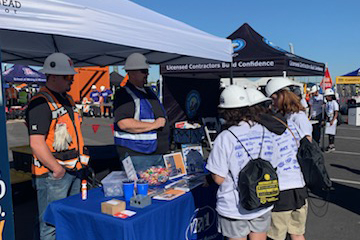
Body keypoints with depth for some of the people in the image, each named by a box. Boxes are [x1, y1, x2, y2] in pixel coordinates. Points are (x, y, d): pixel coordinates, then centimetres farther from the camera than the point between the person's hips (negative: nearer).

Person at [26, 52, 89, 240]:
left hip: (74, 170, 9)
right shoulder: (41, 103, -15)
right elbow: (36, 143, -22)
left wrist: (81, 160, 17)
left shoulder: (67, 100, 14)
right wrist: (58, 169, -18)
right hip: (54, 174, -9)